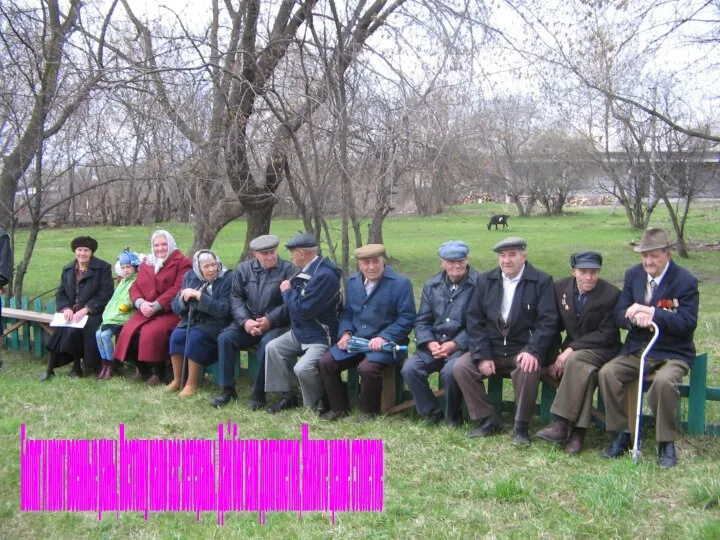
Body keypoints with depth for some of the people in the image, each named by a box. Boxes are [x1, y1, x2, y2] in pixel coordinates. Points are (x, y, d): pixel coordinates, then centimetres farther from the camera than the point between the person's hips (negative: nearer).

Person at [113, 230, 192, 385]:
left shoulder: (182, 262, -1)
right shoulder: (146, 263, 19)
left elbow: (178, 289, -13)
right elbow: (135, 287, 13)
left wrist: (156, 306, -19)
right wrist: (140, 303, -10)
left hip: (170, 311, -6)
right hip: (146, 310, 6)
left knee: (151, 332, -30)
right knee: (129, 331, -19)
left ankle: (158, 371, -11)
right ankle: (142, 368, 1)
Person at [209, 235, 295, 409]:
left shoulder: (288, 270, -2)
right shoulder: (243, 269, 10)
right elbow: (235, 297, 5)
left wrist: (270, 320, -20)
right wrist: (245, 321, -12)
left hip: (276, 324, -4)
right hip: (248, 322, 4)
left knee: (267, 344, -34)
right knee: (225, 338, -20)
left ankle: (259, 393, -18)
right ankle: (227, 389, -9)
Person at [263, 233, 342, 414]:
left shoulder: (325, 275, -26)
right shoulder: (308, 269, 6)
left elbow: (303, 310, -26)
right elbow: (297, 300, 18)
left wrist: (287, 291, -12)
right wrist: (289, 291, -1)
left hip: (321, 337, -10)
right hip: (300, 332, 10)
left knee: (303, 369, -27)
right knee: (273, 348, 1)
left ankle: (320, 404, 0)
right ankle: (288, 396, 9)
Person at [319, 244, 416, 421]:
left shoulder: (400, 283, -9)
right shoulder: (352, 281, 10)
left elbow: (407, 318, -11)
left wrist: (384, 337, -21)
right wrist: (345, 333, -4)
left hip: (386, 342, -6)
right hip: (356, 339, 6)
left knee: (367, 368, -32)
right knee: (326, 362, -10)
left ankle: (369, 411, -5)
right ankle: (338, 407, 9)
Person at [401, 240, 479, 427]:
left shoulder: (477, 284, -6)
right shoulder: (432, 285, 11)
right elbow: (422, 320, 10)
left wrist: (454, 344, -17)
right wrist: (430, 343, -9)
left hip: (462, 344, -5)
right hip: (434, 343, 5)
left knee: (450, 372, -33)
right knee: (409, 369, -19)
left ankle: (453, 414, -3)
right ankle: (430, 411, 3)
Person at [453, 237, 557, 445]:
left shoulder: (541, 281, -3)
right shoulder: (485, 280, 7)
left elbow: (547, 322, -10)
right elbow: (474, 320, 2)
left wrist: (533, 351, -25)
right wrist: (482, 356, -10)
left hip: (523, 350, -4)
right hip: (491, 348, 4)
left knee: (528, 370, -34)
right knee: (460, 367, -17)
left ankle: (521, 426, -14)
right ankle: (487, 420, -2)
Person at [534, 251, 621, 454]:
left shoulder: (611, 294, -13)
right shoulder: (560, 287, 0)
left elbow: (607, 334, -14)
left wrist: (572, 348, -22)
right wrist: (555, 355, -7)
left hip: (602, 350, -4)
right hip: (571, 350, 4)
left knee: (575, 360, -35)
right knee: (584, 371, -31)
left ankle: (560, 424, -32)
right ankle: (578, 430, -26)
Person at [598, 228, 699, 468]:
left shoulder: (685, 281, -8)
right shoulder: (633, 275, 6)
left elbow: (688, 323, -16)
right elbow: (619, 314, 3)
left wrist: (652, 314, -26)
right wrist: (635, 318, -21)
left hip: (672, 354, -4)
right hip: (636, 350, 5)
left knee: (664, 381, -35)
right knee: (607, 373, -21)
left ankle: (666, 444, -14)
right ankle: (621, 434, -6)